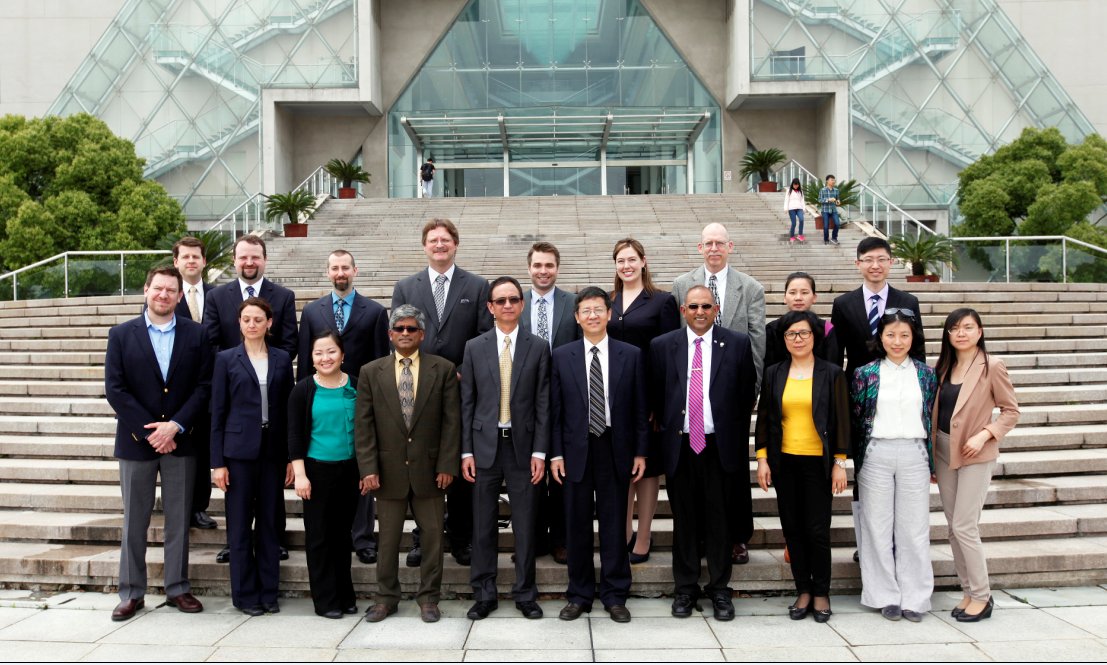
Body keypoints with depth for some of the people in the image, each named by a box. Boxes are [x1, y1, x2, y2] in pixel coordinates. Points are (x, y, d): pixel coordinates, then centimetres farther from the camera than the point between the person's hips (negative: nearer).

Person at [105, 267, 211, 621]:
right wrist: (149, 431, -12)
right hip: (136, 442, 0)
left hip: (180, 441, 1)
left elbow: (203, 386, -2)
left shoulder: (195, 334, 3)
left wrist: (175, 426, -13)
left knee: (179, 520, 8)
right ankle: (131, 593, 17)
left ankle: (177, 588, 18)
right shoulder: (121, 335, 1)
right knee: (134, 521, 7)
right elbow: (115, 389, -4)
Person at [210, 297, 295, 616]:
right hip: (239, 450, -2)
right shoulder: (227, 359, 2)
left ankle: (268, 592, 18)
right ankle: (245, 594, 15)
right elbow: (217, 411, 0)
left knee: (271, 522, 7)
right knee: (240, 524, 4)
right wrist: (217, 461, -5)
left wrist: (292, 457, 3)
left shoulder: (282, 359, 7)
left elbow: (289, 409, 8)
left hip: (273, 451, 2)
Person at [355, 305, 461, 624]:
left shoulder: (443, 369, 1)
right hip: (389, 469, 1)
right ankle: (386, 598, 24)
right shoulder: (371, 372, 4)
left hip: (429, 469, 0)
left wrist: (447, 465, -7)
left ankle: (429, 598, 21)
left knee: (433, 535, 6)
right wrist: (368, 468, -7)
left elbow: (451, 421, -1)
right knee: (388, 538, 10)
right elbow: (364, 425, 1)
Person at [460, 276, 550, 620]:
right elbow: (466, 403, 4)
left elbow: (543, 403, 0)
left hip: (523, 446, -1)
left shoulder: (538, 347, 2)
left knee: (525, 524, 6)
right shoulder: (474, 347, 5)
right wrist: (466, 451, -1)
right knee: (483, 524, 7)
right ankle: (483, 594, 20)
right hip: (485, 445, 1)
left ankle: (525, 594, 19)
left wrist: (539, 451, -5)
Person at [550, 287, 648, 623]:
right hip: (576, 450, 1)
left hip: (615, 450, 0)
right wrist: (556, 453, -1)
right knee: (577, 525, 7)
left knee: (614, 524, 6)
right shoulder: (562, 356, 4)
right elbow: (556, 409, 3)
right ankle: (579, 595, 20)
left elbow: (639, 408, 4)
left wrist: (640, 452, 0)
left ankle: (615, 595, 19)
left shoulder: (631, 355, 3)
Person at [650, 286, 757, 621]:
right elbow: (654, 395, 11)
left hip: (720, 446, -1)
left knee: (719, 520, 6)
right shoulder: (662, 346, 4)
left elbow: (747, 393, 6)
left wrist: (735, 435, 5)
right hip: (679, 446, 1)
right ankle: (685, 588, 22)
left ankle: (719, 589, 20)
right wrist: (667, 427, 8)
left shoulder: (738, 343, 2)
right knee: (684, 520, 9)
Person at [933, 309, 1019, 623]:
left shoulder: (992, 367, -8)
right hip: (943, 452, 6)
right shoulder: (943, 367, 8)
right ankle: (968, 591, 20)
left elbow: (1011, 411, -5)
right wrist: (931, 452, 8)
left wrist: (984, 435, -17)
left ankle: (982, 596, 7)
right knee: (954, 527, 9)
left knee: (964, 526, -7)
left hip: (975, 455, -6)